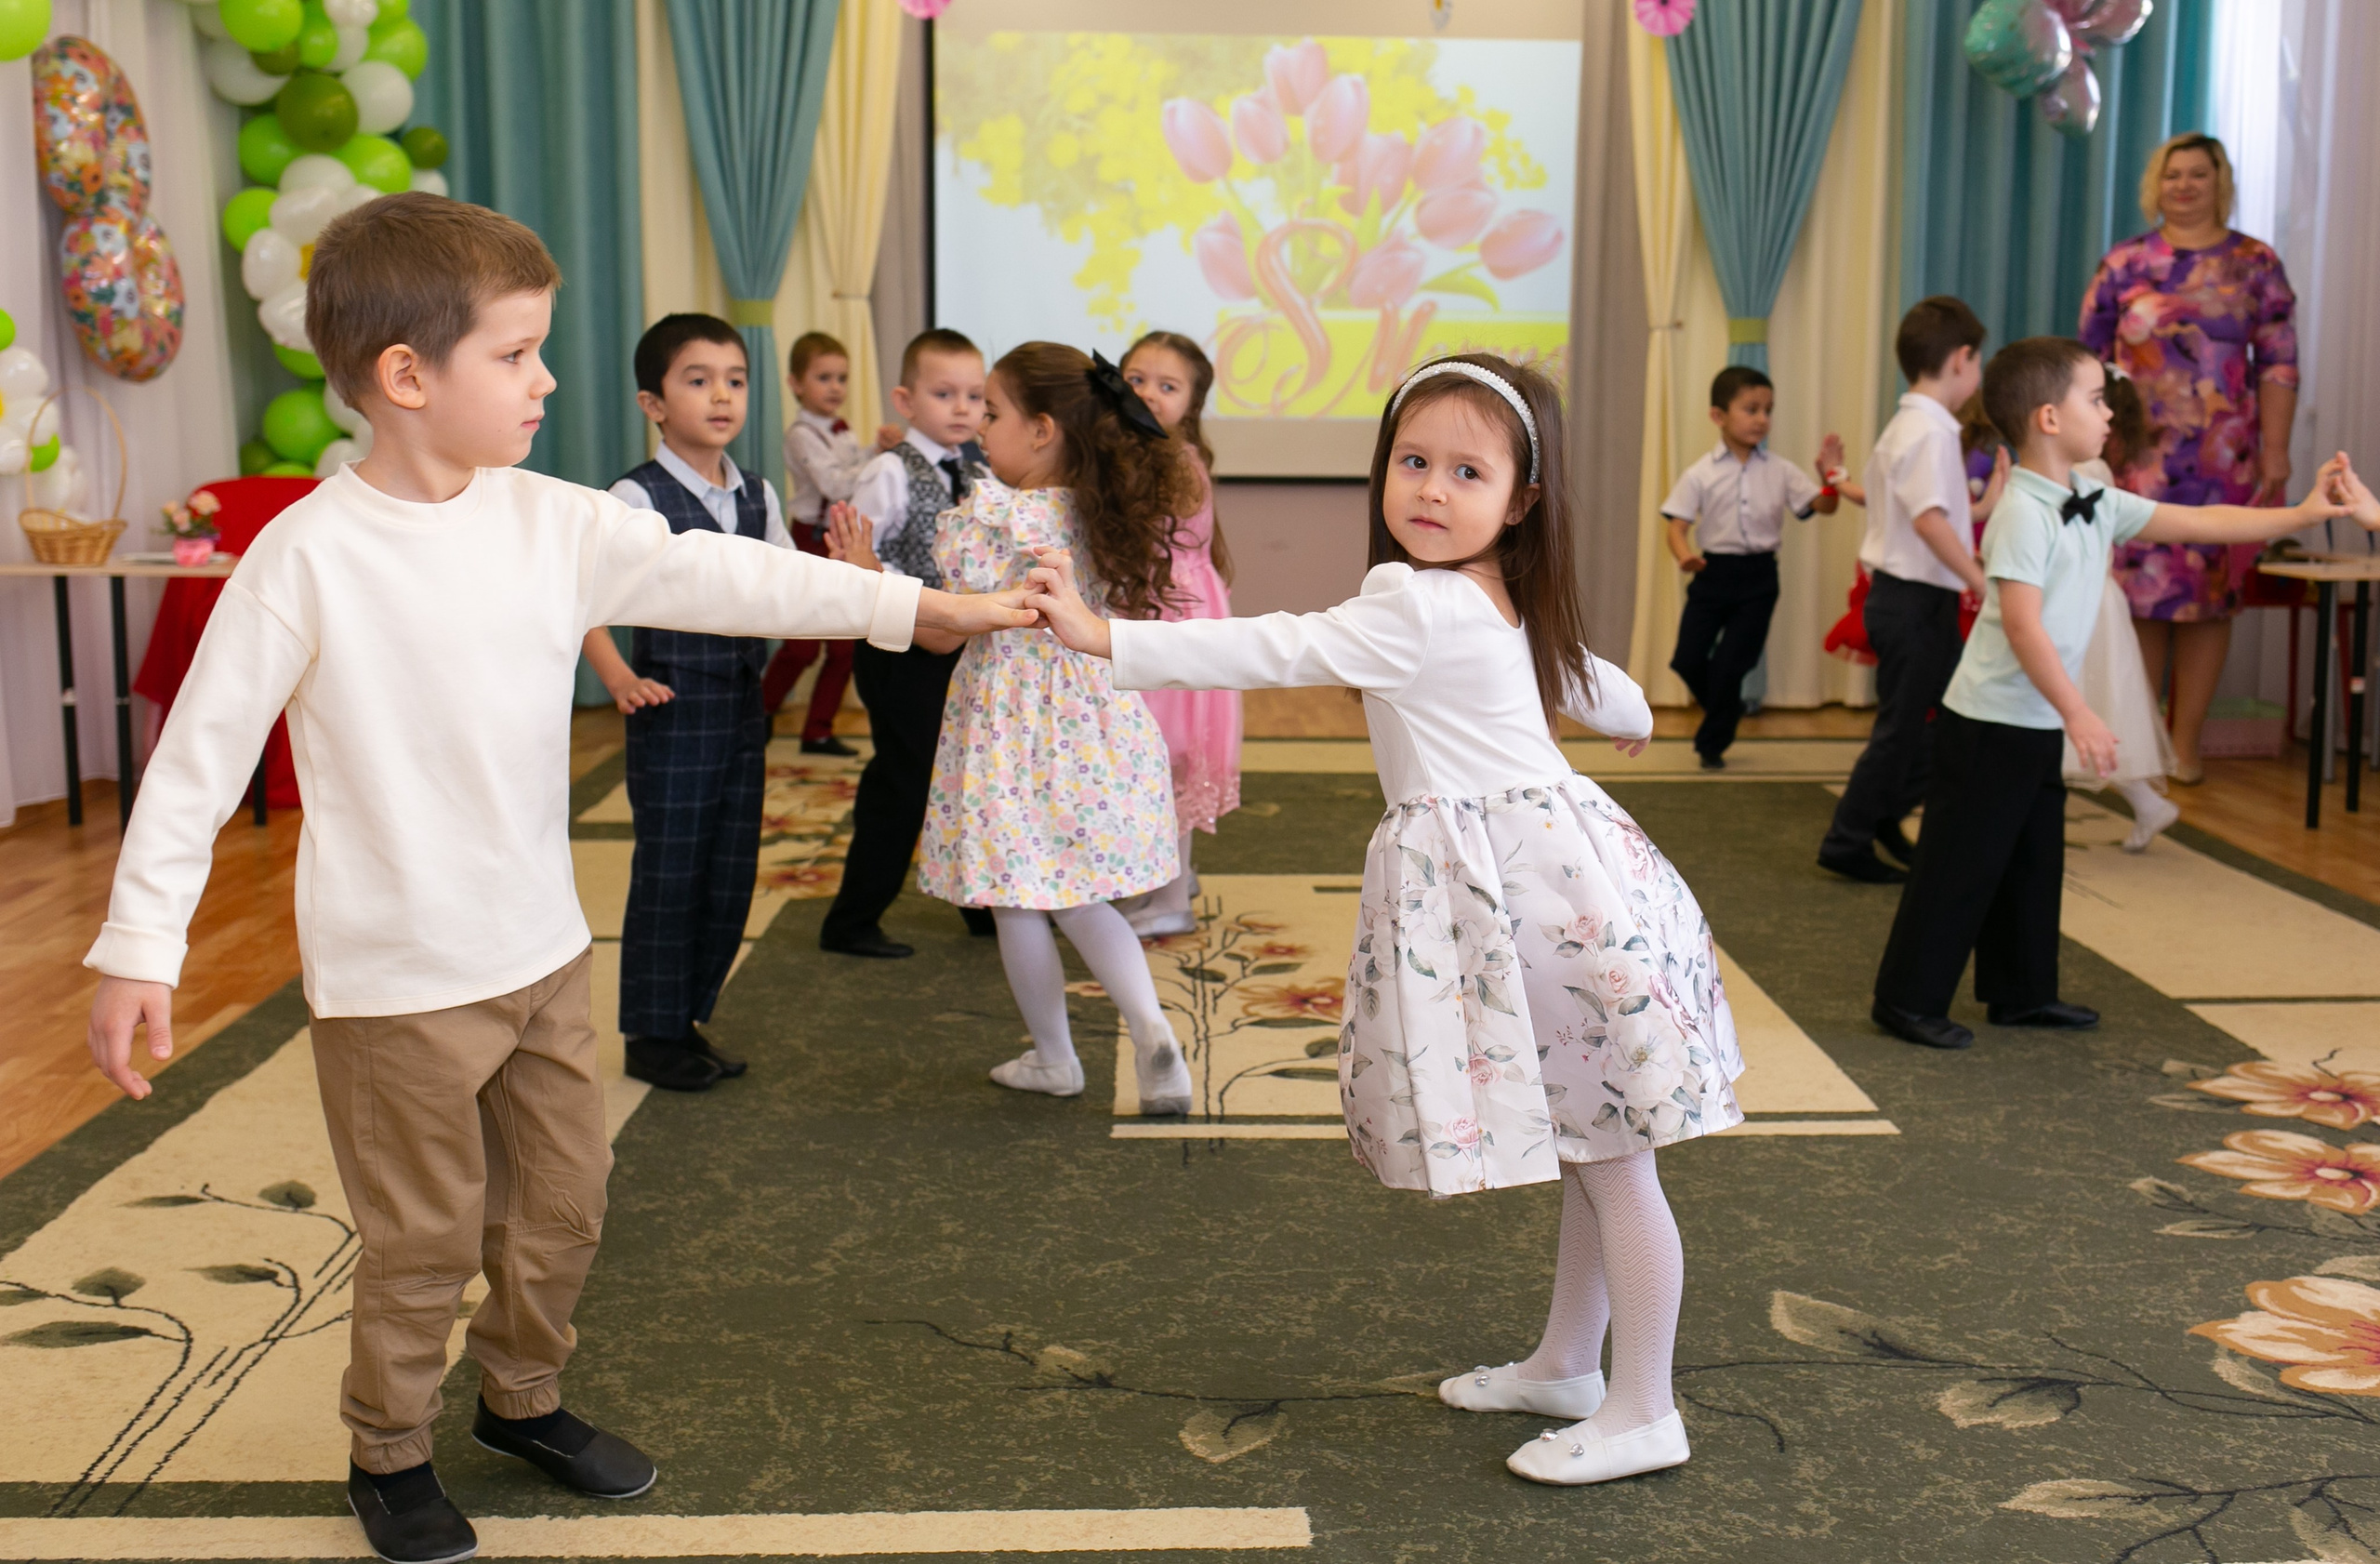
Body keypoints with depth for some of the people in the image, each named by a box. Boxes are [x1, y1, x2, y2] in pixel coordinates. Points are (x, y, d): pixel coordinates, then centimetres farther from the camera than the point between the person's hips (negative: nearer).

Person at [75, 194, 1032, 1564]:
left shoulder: (555, 522, -3)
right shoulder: (309, 554, -17)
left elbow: (720, 575, -3)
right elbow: (203, 754, -12)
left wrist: (921, 605, -5)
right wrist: (140, 947, -14)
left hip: (542, 945, 6)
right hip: (397, 974, -5)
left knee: (564, 1199, 18)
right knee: (427, 1235, 7)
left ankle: (524, 1399, 41)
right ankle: (390, 1452, 31)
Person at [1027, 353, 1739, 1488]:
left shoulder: (1421, 608, -18)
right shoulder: (1507, 607, 13)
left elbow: (1279, 651, -23)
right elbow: (1589, 680, 32)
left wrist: (1105, 637, -25)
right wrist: (1631, 716, 56)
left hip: (1525, 886, -10)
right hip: (1538, 867, 10)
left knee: (1607, 1157, 0)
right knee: (1587, 1151, 18)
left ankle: (1643, 1411, 11)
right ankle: (1566, 1365, 32)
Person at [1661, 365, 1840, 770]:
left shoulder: (1779, 471, 1)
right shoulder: (1700, 475, -3)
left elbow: (1822, 506, -2)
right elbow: (1677, 526, -6)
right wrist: (1685, 555, -26)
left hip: (1758, 575, 0)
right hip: (1713, 571, 0)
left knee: (1730, 665, -1)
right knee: (1688, 659, -4)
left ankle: (1713, 743, 19)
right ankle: (1725, 711, 27)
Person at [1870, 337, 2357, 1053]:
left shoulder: (2096, 504, 8)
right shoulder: (2023, 512, -19)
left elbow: (2198, 522, 14)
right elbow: (2022, 624, -25)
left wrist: (2302, 514, 10)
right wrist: (2078, 714, -26)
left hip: (2038, 724, 9)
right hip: (1990, 723, -9)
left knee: (2035, 859, 17)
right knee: (1962, 863, -3)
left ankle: (2022, 991, 30)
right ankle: (1909, 1000, 6)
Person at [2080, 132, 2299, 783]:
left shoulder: (2255, 264, 5)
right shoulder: (2124, 265, 6)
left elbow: (2278, 364, 2)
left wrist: (2276, 450, -5)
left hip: (2223, 459, 0)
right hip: (2138, 454, 0)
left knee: (2209, 595, 3)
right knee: (2138, 594, -1)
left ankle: (2185, 745, 11)